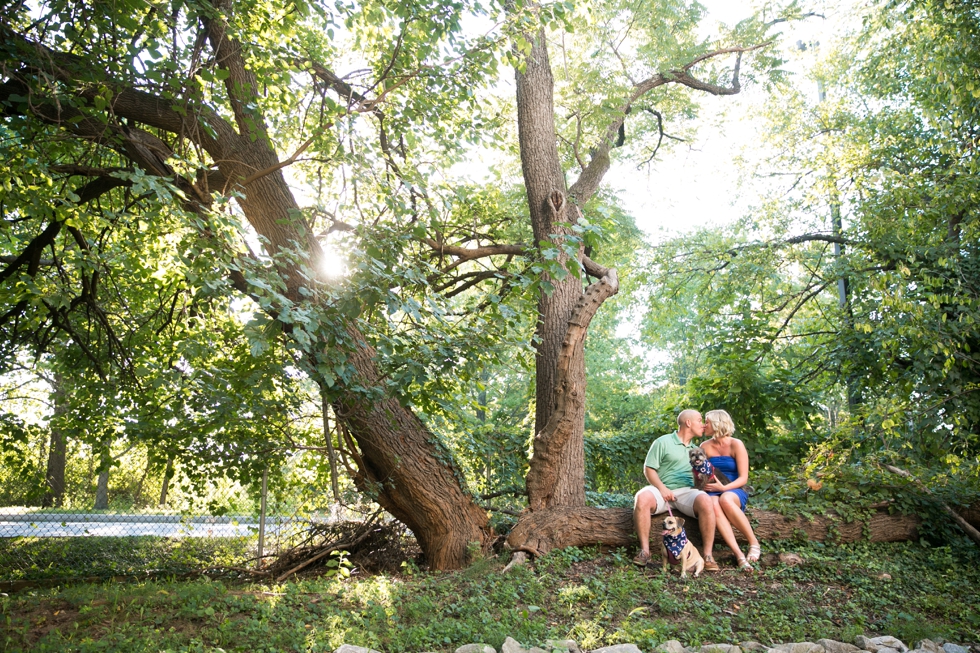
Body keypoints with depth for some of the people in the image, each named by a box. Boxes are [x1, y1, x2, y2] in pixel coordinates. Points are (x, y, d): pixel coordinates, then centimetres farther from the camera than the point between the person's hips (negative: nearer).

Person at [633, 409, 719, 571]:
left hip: (686, 491, 3)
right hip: (663, 490, -3)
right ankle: (644, 551, -29)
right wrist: (662, 488, -14)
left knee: (706, 501, -31)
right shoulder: (663, 442, 7)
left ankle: (708, 555, -25)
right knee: (642, 498, -35)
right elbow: (649, 469, 1)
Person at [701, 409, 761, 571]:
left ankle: (754, 543, -21)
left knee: (725, 499, -39)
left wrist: (724, 487, -21)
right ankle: (739, 555, -41)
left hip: (735, 492, -2)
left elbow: (743, 478, -6)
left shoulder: (736, 444, -3)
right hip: (713, 492, 2)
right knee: (713, 504, -36)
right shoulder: (705, 446, 8)